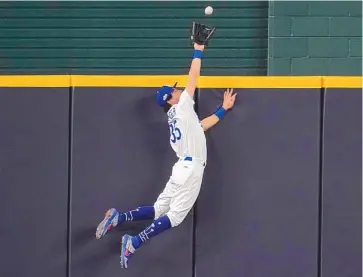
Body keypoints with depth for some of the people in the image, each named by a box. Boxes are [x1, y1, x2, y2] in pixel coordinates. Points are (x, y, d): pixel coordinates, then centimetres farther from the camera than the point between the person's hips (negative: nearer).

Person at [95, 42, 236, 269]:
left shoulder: (177, 117, 19)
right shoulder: (182, 107, -4)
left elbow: (201, 125, 29)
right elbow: (193, 78, -4)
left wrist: (223, 110, 31)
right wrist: (198, 52, 5)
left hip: (183, 167, 9)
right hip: (191, 169, -9)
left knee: (159, 210, 10)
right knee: (174, 216, -11)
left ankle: (118, 218, 0)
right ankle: (134, 243, -18)